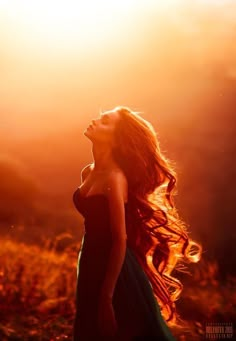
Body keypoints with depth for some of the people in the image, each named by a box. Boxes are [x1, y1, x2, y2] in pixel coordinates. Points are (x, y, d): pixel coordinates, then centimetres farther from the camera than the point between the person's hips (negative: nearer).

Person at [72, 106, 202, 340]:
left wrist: (107, 297, -21)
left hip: (115, 270, -8)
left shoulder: (114, 178, -20)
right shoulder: (88, 172, 4)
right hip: (91, 265, 8)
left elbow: (120, 240, -21)